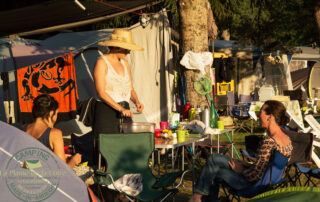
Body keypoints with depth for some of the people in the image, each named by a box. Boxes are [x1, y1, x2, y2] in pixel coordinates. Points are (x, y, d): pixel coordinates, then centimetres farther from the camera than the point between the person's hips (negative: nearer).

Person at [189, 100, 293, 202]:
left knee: (214, 159, 2)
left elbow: (256, 176, -27)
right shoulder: (287, 139, -1)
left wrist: (241, 170, -9)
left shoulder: (269, 142, -30)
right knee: (214, 169, 17)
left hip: (251, 184, -9)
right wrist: (249, 165, 6)